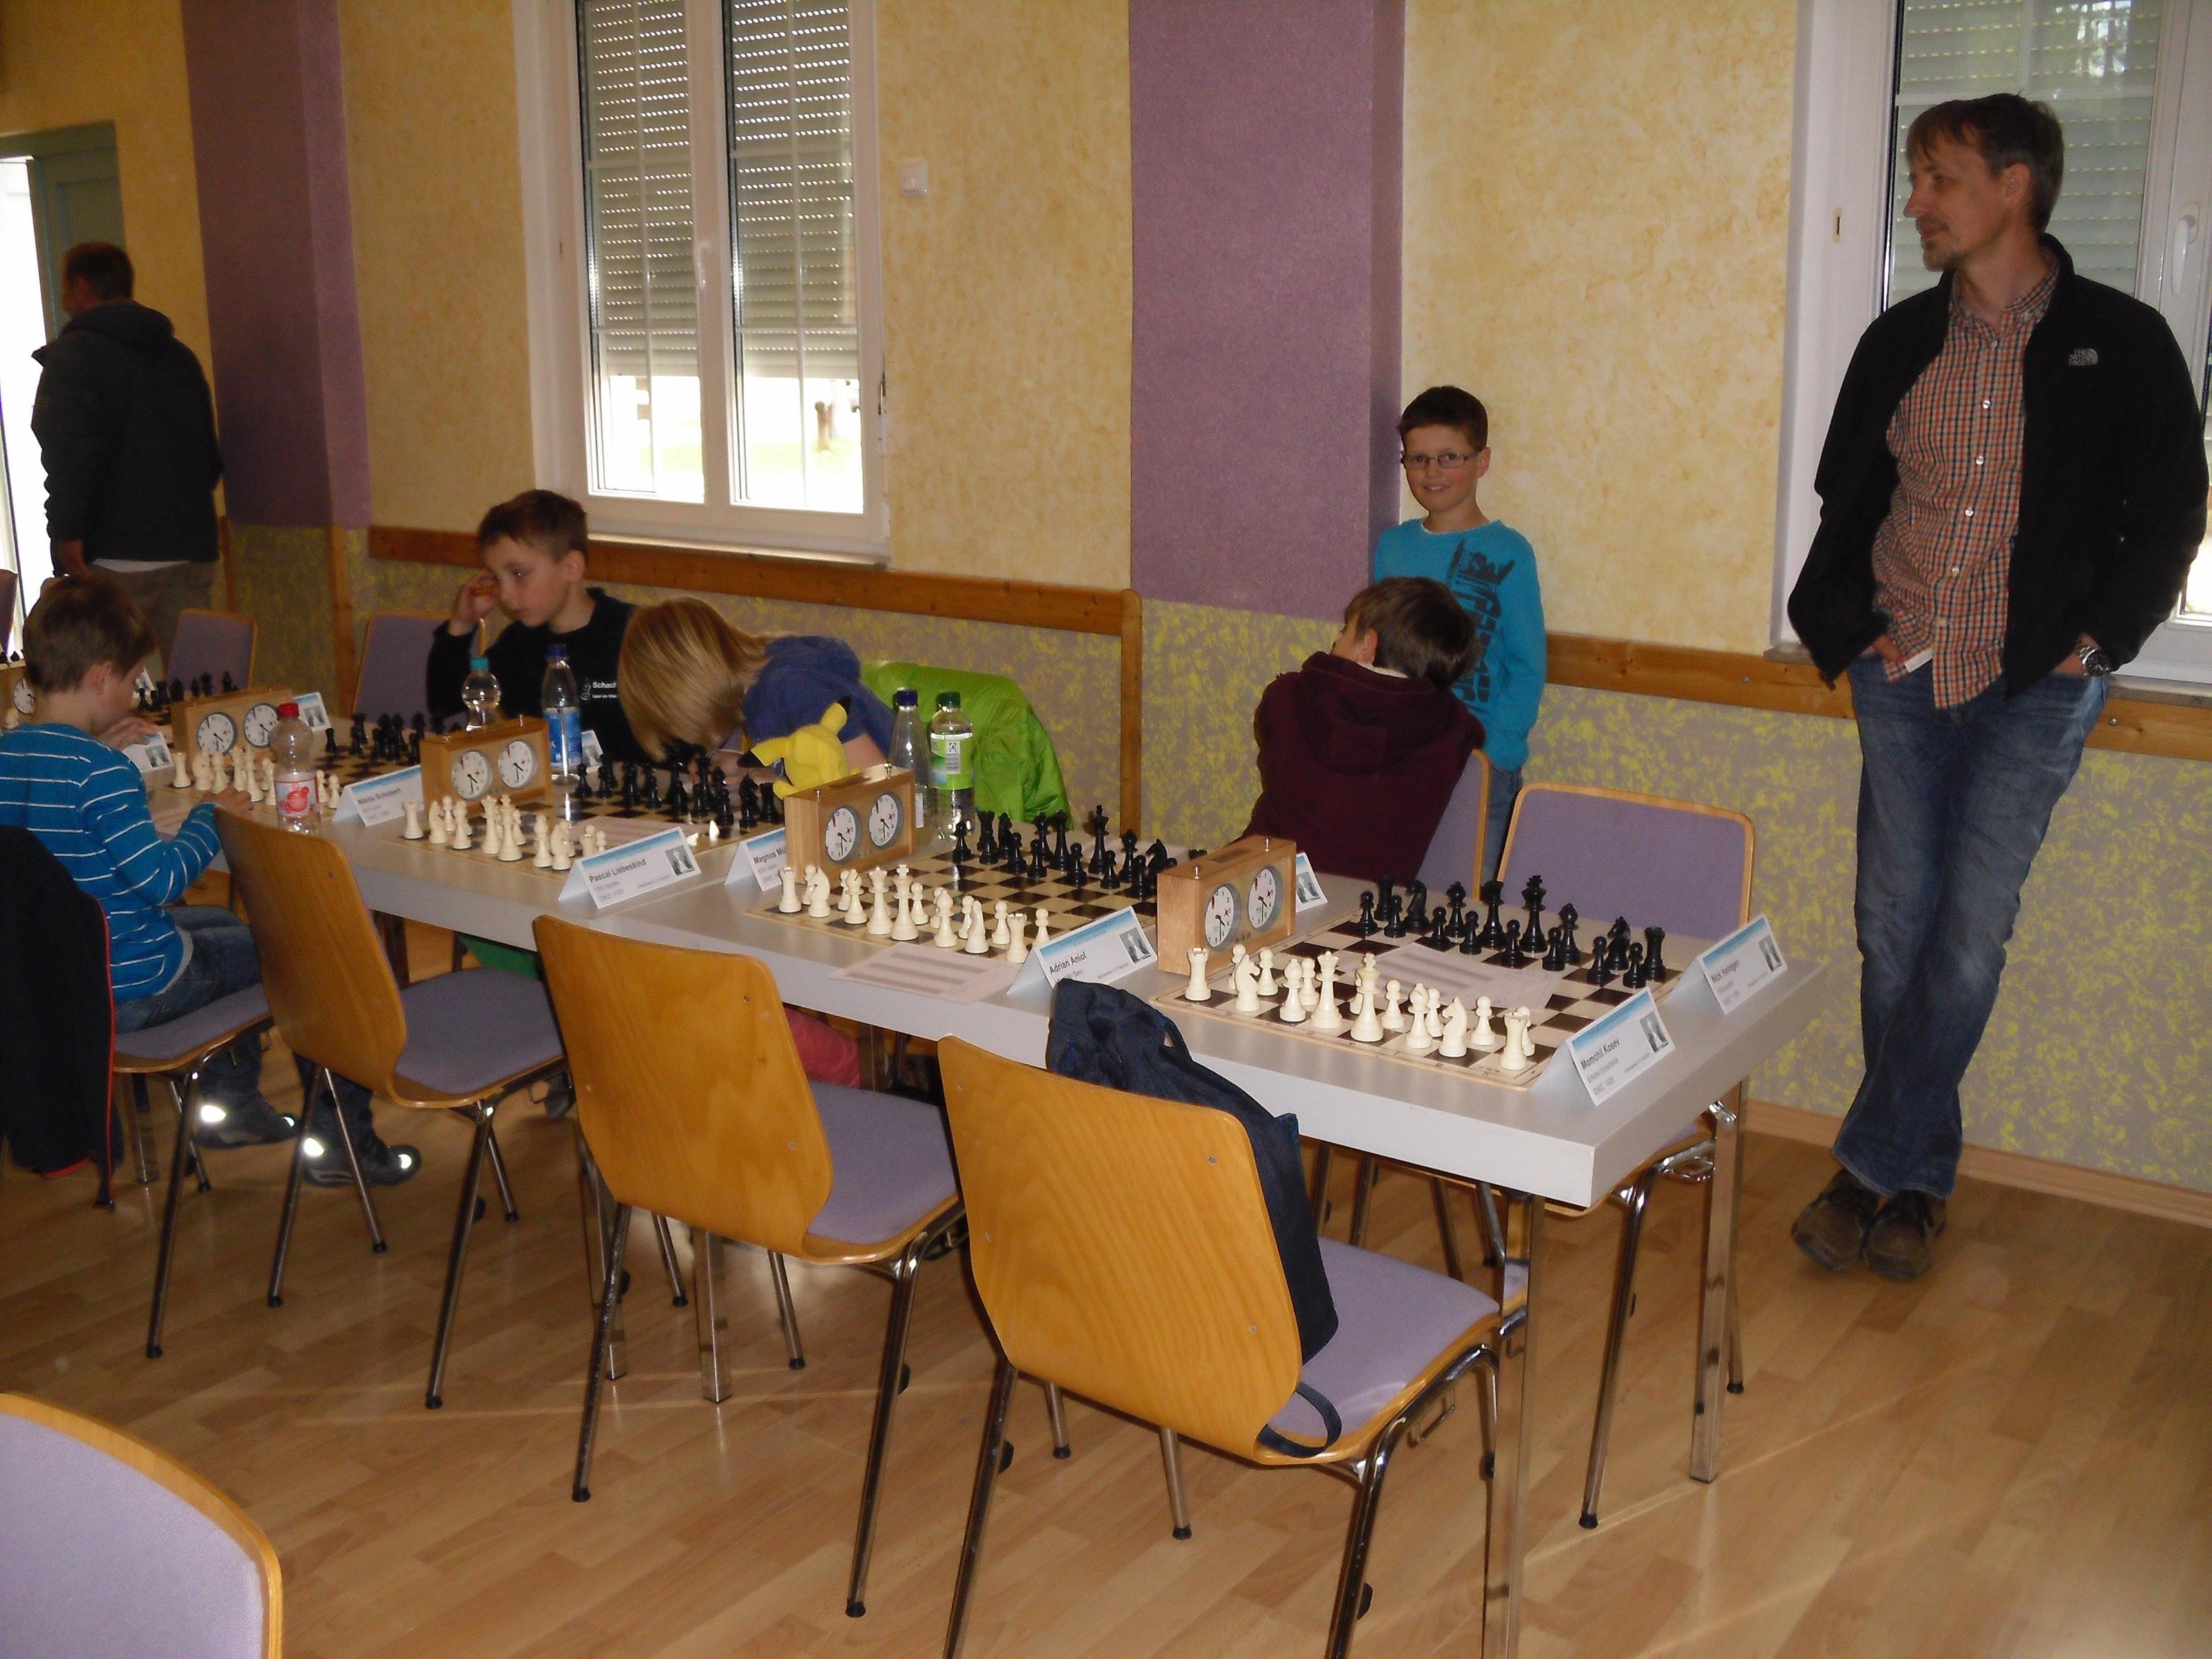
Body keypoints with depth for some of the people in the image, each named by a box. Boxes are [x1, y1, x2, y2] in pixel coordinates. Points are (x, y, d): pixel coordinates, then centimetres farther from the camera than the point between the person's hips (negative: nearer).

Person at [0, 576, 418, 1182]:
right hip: (131, 988, -9)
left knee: (221, 923, 32)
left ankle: (229, 1104, 38)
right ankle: (341, 1140, 13)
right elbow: (162, 879, -25)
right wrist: (209, 819, -8)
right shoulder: (101, 771, -24)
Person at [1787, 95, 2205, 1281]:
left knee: (1969, 937, -7)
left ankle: (1876, 1168, 6)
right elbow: (1845, 502, 16)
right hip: (1904, 677, 3)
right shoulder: (1901, 341, 10)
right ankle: (1917, 1182, 17)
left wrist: (2093, 639, -6)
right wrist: (1849, 628, 3)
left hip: (2036, 688, -3)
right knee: (1894, 930, 3)